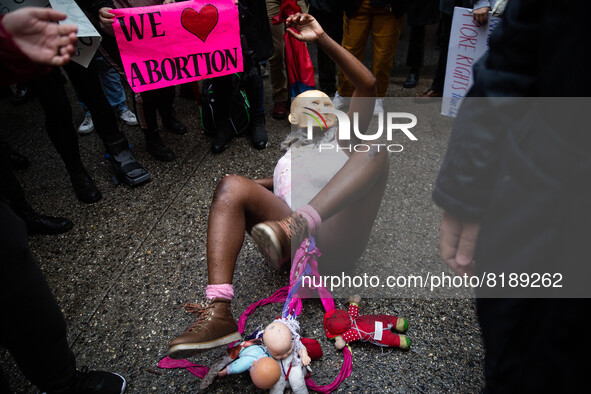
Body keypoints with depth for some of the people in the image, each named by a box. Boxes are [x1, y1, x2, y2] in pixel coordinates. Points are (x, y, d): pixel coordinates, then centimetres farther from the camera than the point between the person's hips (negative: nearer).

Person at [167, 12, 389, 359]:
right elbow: (254, 187, 23)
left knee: (375, 152, -18)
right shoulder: (287, 162, 36)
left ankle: (298, 225, -45)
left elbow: (368, 85, 15)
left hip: (337, 244, -1)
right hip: (297, 245, 2)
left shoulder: (344, 141, 28)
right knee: (232, 185, -19)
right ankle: (218, 314, -35)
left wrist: (322, 39, 11)